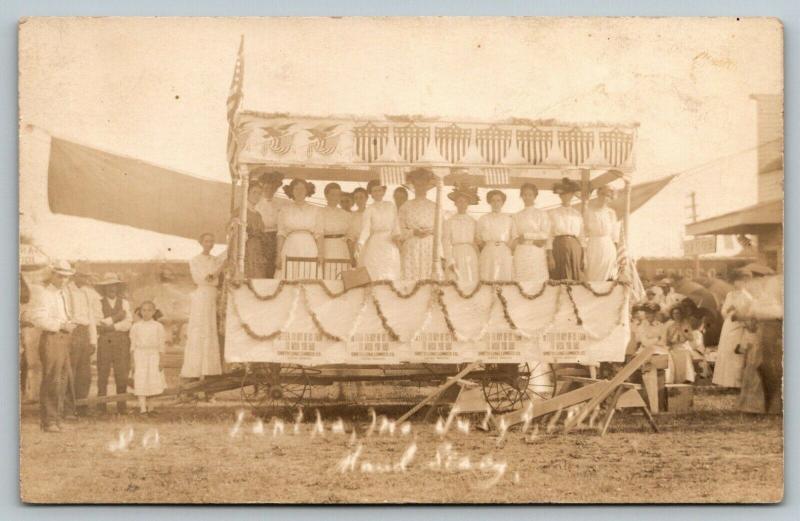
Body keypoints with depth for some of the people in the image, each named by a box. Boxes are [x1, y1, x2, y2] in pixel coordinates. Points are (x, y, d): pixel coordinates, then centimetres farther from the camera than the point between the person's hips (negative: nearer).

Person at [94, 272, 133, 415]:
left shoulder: (125, 303, 13)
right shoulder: (99, 303, 7)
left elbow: (127, 323, 1)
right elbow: (99, 323, -6)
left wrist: (112, 326, -8)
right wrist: (116, 317, -9)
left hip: (121, 343, 1)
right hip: (104, 343, -1)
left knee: (122, 374, -2)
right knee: (103, 374, -3)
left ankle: (122, 406, 1)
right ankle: (101, 407, 1)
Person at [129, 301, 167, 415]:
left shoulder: (158, 326, 3)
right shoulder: (135, 326, 5)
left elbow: (161, 345, 3)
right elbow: (133, 345, 7)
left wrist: (160, 361, -2)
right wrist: (133, 361, 1)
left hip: (154, 355, 0)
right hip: (140, 355, 0)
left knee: (153, 382, -3)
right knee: (140, 382, -7)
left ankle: (151, 407, 7)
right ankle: (142, 407, -9)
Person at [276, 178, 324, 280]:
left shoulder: (315, 211, 8)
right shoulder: (285, 211, 9)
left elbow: (319, 235, 4)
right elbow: (281, 235, 7)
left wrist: (321, 253, -8)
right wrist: (279, 256, 0)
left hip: (309, 251, 0)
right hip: (290, 250, 0)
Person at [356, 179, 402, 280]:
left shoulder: (390, 206, 10)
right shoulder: (369, 210, 0)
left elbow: (395, 225, 14)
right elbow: (366, 229, -11)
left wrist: (397, 235, -7)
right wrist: (359, 244, -26)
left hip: (390, 245, 3)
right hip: (375, 246, -3)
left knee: (390, 278, -3)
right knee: (376, 278, -8)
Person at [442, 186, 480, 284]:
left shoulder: (473, 222, 13)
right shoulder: (449, 222, 5)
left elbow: (477, 243, 13)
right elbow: (446, 243, 1)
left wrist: (479, 264, 5)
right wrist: (450, 261, -8)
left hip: (471, 256, 3)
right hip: (456, 256, -3)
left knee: (472, 282, -3)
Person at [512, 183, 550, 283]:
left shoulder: (542, 214, 6)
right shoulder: (517, 216, 13)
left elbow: (545, 234, -3)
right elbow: (514, 236, 6)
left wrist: (525, 236, -6)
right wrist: (533, 241, -8)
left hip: (536, 253, -2)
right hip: (520, 253, 2)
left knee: (538, 280, -8)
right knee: (521, 281, -4)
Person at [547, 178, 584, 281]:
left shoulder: (577, 214, 14)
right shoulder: (553, 213, 4)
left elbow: (582, 236, 14)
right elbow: (549, 236, 0)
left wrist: (583, 256, 6)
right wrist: (550, 256, -9)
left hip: (575, 248, 3)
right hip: (559, 248, -3)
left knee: (577, 279, -3)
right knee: (561, 279, -8)